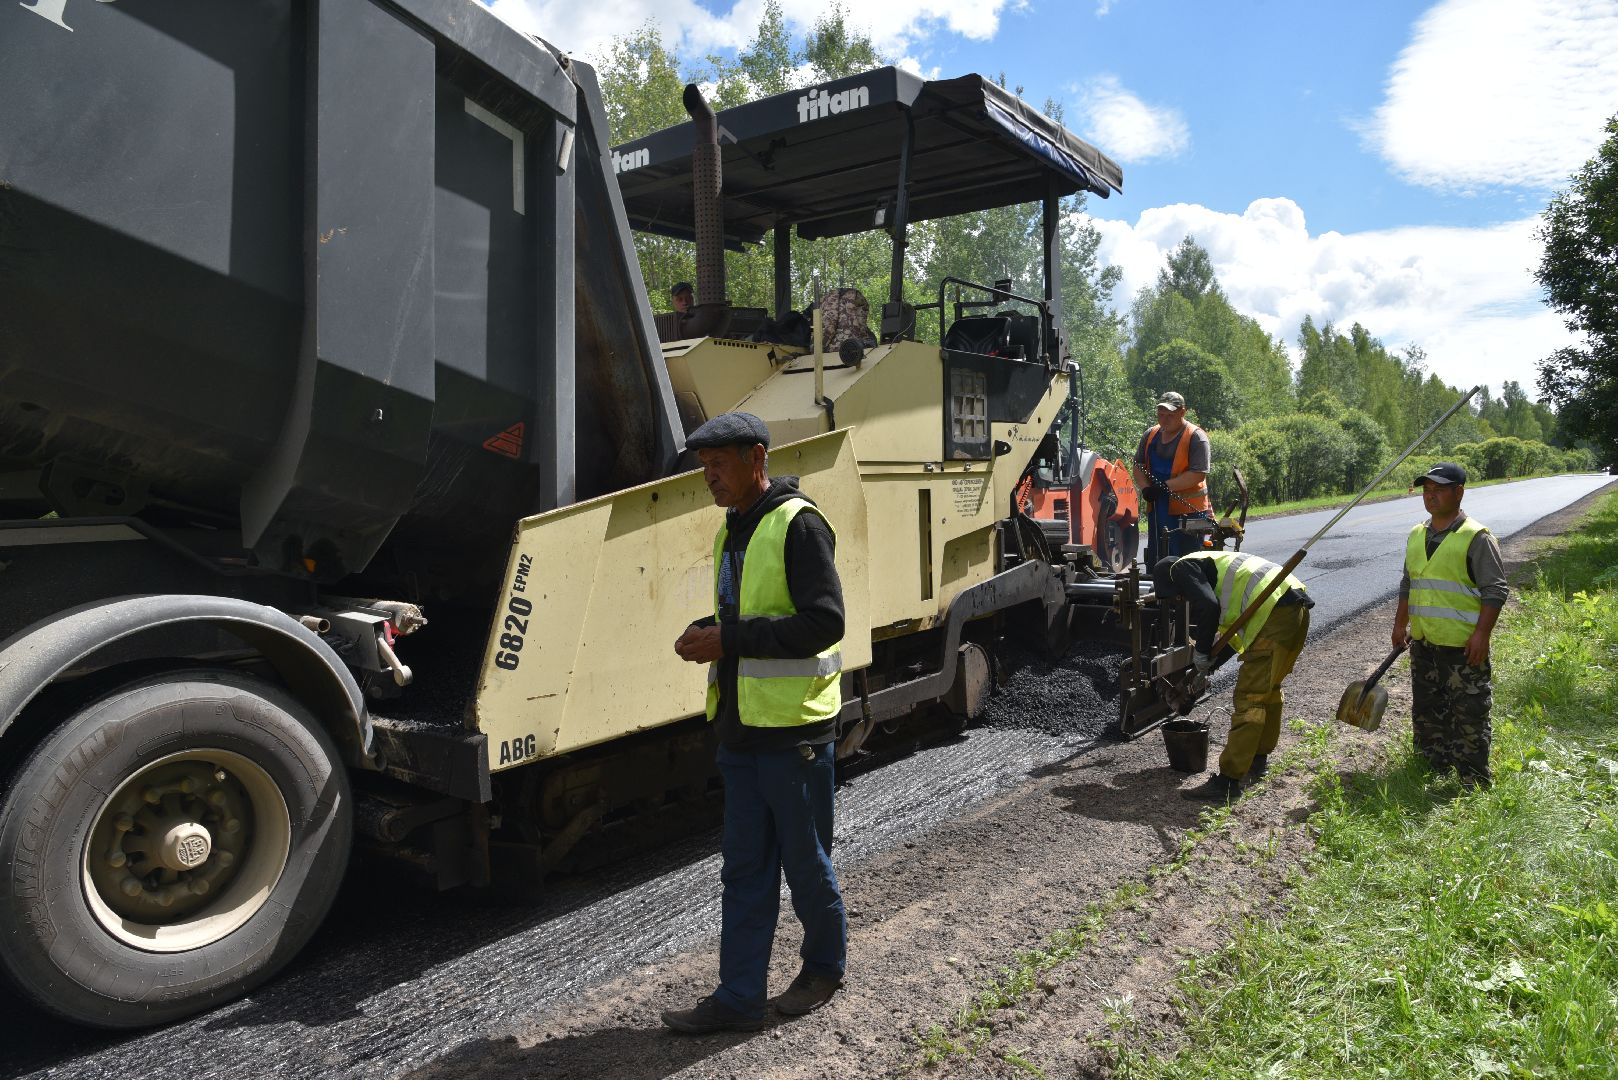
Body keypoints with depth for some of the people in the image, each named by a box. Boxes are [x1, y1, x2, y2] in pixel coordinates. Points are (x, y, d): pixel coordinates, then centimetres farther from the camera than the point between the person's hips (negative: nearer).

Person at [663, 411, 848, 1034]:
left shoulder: (798, 524, -14)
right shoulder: (732, 531, 14)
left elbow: (824, 621, -21)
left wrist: (729, 640, -21)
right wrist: (706, 633, 1)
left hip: (794, 727, -8)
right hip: (741, 726, 8)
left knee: (805, 861, 9)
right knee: (744, 869, 12)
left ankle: (825, 964, 32)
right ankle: (739, 998, 21)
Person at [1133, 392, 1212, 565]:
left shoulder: (1196, 437, -9)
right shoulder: (1151, 434, 11)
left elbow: (1198, 474, -17)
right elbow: (1138, 465, 12)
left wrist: (1165, 486, -20)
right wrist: (1145, 488, -7)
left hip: (1187, 510, -6)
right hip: (1157, 510, 6)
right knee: (1154, 561, 12)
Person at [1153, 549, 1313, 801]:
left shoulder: (1181, 567, 3)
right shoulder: (1209, 564, 31)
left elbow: (1208, 607, -14)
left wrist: (1201, 652, -3)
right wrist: (1211, 659, 30)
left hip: (1275, 614, -10)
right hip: (1298, 609, 10)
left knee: (1249, 699, -9)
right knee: (1269, 689, 24)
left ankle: (1227, 782, -8)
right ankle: (1258, 759, 38)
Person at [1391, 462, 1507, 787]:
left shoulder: (1476, 537, -11)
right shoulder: (1417, 535, 11)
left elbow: (1495, 590, -12)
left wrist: (1482, 634, -18)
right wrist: (1401, 624, 19)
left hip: (1463, 645, -7)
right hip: (1423, 642, 7)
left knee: (1469, 712, -1)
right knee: (1426, 709, 16)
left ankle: (1474, 781, 10)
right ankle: (1433, 767, 31)